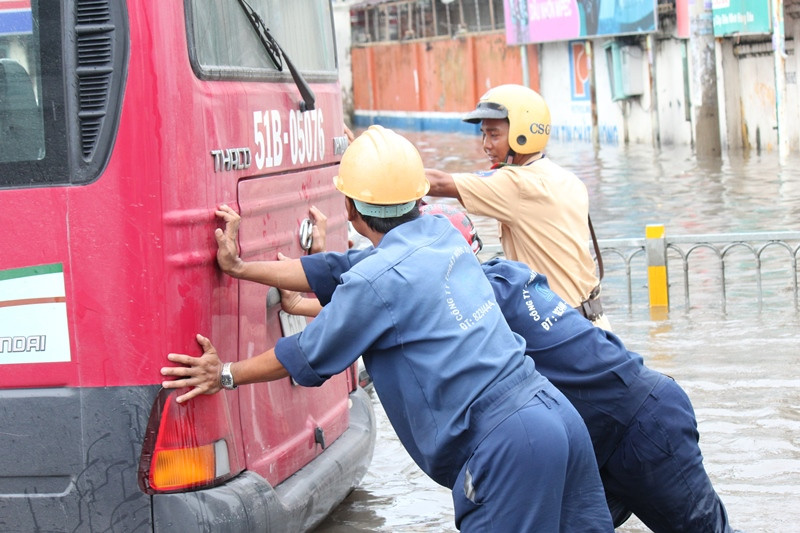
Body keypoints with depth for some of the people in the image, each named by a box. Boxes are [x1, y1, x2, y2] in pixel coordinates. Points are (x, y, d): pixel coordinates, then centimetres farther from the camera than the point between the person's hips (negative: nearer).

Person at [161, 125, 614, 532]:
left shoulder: (381, 280, -10)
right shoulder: (441, 235, 13)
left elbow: (307, 356, 6)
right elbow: (337, 275, 22)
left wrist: (227, 375, 21)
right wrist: (240, 268, 27)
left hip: (505, 443, -8)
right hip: (557, 412, 9)